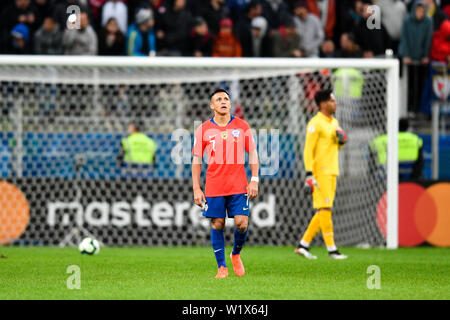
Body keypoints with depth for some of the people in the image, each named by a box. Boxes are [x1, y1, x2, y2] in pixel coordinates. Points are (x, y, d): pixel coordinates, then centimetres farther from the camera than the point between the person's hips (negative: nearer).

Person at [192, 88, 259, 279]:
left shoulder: (242, 127, 5)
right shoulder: (204, 129, 3)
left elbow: (252, 154, 9)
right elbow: (196, 160, 5)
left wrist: (254, 180, -1)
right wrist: (196, 189, -1)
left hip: (238, 185, 0)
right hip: (214, 187, 0)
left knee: (242, 224, -8)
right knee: (217, 225, -1)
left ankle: (236, 254, 20)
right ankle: (222, 267, 10)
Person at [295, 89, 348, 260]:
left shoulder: (334, 122, 17)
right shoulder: (316, 123, -11)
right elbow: (308, 150, -15)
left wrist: (342, 140, 2)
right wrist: (309, 175, -21)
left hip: (332, 172, 9)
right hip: (320, 172, -9)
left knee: (323, 212, 8)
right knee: (325, 209, -9)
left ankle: (303, 245, 13)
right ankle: (331, 249, -9)